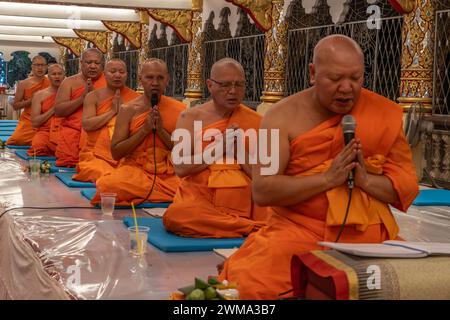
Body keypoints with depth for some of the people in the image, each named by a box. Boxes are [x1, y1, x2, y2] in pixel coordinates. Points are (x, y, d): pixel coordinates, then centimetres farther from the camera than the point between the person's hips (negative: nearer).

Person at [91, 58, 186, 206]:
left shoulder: (178, 109, 4)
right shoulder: (128, 109, 3)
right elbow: (115, 153, -2)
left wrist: (161, 130, -12)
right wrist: (145, 130, -11)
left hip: (169, 175, 0)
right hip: (134, 170, 0)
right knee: (108, 185, -32)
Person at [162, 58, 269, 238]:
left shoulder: (255, 122, 8)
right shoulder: (191, 117, 7)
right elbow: (181, 168, -5)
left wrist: (237, 149, -8)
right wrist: (219, 147, -9)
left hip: (245, 203, -2)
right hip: (199, 199, 2)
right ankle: (254, 227, -21)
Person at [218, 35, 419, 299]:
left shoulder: (385, 114, 2)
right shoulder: (284, 117, -4)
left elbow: (408, 186, 4)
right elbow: (262, 190, -13)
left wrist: (366, 179, -16)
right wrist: (328, 178, -20)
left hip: (367, 234, 3)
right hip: (299, 229, -3)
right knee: (249, 283, -26)